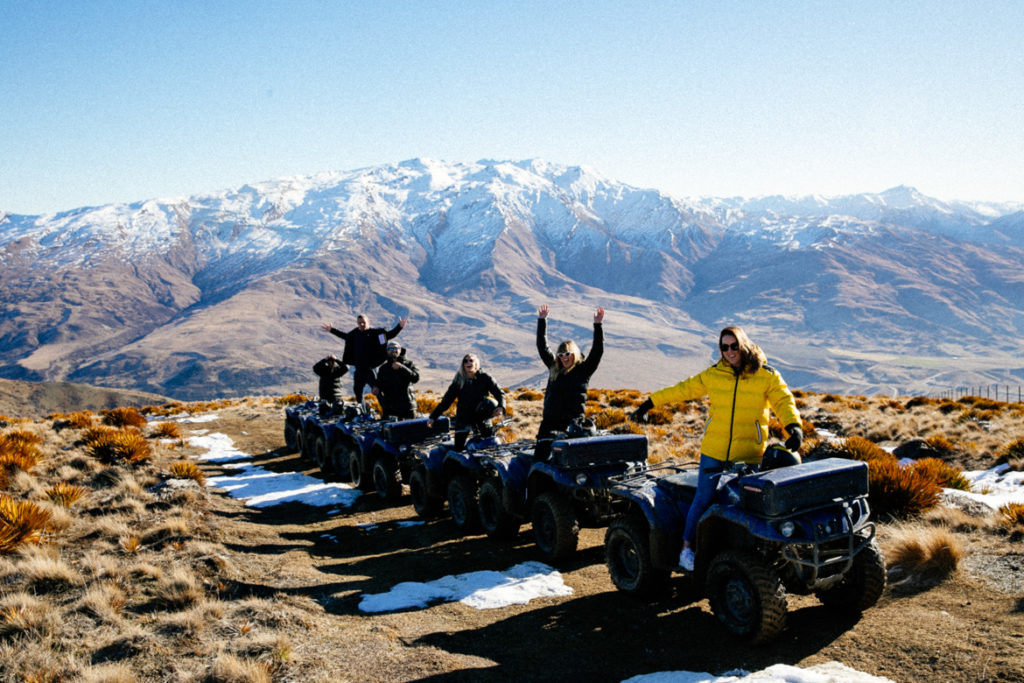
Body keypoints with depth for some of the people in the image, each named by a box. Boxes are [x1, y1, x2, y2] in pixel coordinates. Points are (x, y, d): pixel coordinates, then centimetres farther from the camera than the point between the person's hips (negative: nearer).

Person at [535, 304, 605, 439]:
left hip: (573, 421, -4)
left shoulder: (583, 369, 4)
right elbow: (542, 347, 18)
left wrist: (598, 325, -10)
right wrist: (542, 320, 17)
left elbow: (597, 351, -3)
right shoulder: (554, 367, 14)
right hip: (550, 420, 4)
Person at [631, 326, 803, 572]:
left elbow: (784, 401, -7)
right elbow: (683, 390, 11)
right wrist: (649, 403, 11)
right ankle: (687, 547, 17)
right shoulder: (713, 375, 5)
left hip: (749, 454, -1)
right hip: (714, 450, 1)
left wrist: (794, 427, -26)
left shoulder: (767, 376, 0)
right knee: (703, 499, 4)